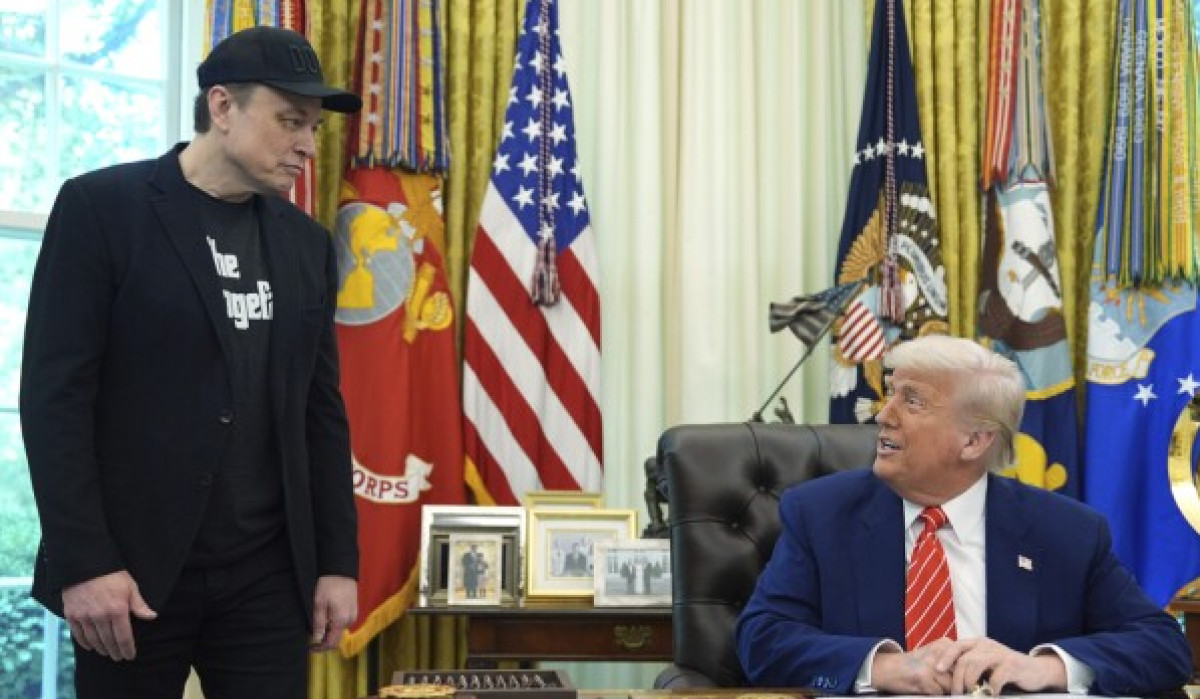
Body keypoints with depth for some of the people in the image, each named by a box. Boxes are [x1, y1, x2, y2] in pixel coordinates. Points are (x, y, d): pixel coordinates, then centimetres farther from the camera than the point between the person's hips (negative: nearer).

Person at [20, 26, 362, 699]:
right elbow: (55, 394, -9)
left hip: (269, 573, 4)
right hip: (132, 568, -4)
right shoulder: (101, 206, -4)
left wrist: (338, 561, 7)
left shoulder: (307, 242, 11)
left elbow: (321, 411, 13)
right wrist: (82, 562, -14)